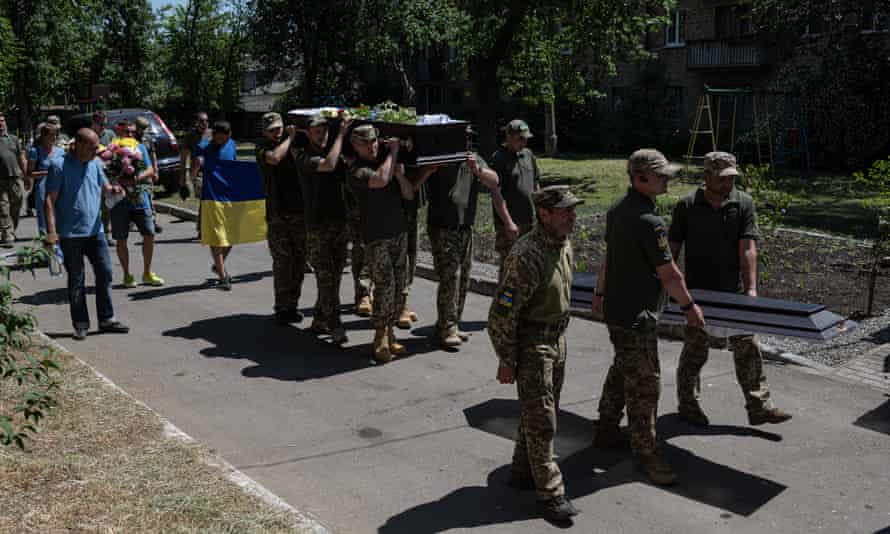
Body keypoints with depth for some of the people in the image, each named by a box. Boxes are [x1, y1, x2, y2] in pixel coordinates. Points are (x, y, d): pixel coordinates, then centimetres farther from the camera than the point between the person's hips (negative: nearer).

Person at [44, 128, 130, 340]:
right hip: (70, 233, -5)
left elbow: (104, 186, 19)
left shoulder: (95, 164, 8)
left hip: (95, 230, 5)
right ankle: (81, 324, 13)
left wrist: (112, 189, -7)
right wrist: (51, 231, -17)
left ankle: (107, 319, 15)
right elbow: (50, 200, -10)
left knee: (104, 273, 5)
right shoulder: (59, 165, -8)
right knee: (76, 280, 4)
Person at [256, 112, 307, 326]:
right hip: (278, 214, -3)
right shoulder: (263, 147, 2)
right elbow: (275, 158, -19)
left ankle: (292, 305, 19)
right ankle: (282, 307, 5)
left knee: (299, 260, 7)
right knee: (282, 261, -4)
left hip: (300, 211, 3)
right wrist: (290, 137, -9)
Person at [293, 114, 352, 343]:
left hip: (340, 221, 6)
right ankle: (335, 326, -6)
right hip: (318, 224, -6)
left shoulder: (334, 152, 12)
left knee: (334, 275, 10)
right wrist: (341, 134, -18)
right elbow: (328, 165, -23)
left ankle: (319, 320, 22)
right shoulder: (303, 156, -5)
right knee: (326, 277, -7)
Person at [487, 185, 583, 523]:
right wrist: (506, 360, -18)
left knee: (542, 412, 19)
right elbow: (502, 313, -22)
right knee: (540, 420, -2)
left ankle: (522, 472, 35)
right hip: (531, 342, -9)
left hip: (557, 337, 9)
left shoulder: (564, 245, 3)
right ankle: (550, 493, 9)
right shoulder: (526, 255, -25)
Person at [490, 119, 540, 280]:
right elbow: (496, 194, -15)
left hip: (530, 220, 7)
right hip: (509, 224, -7)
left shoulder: (528, 155, 11)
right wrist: (508, 222, -19)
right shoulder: (498, 158, -11)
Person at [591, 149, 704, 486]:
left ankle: (606, 432, 35)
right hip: (634, 316, -10)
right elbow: (669, 274, -17)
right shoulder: (649, 222, -23)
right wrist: (689, 305, -3)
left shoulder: (617, 210, 6)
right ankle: (646, 453, 9)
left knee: (622, 372, 22)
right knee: (644, 384, -1)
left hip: (615, 308, 10)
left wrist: (600, 293, 29)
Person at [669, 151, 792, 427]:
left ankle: (759, 406, 13)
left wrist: (751, 288, -19)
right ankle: (687, 404, 22)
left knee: (747, 348, 5)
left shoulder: (744, 203, -2)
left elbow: (748, 248, -10)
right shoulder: (687, 205, -5)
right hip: (698, 291, -2)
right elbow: (673, 248, 0)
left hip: (733, 291, 2)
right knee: (695, 350, 7)